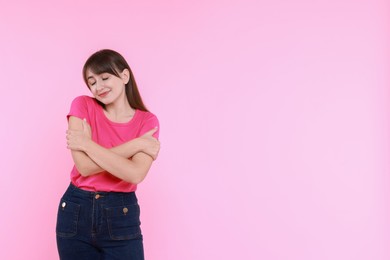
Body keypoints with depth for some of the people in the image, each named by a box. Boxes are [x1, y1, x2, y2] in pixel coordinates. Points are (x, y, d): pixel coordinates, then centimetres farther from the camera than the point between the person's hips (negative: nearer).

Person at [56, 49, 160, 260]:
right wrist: (137, 144, -15)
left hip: (121, 215, 0)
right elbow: (84, 166, -14)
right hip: (76, 212, 1)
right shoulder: (83, 106, -3)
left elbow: (135, 174, -20)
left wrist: (87, 144, -17)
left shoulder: (147, 121, -3)